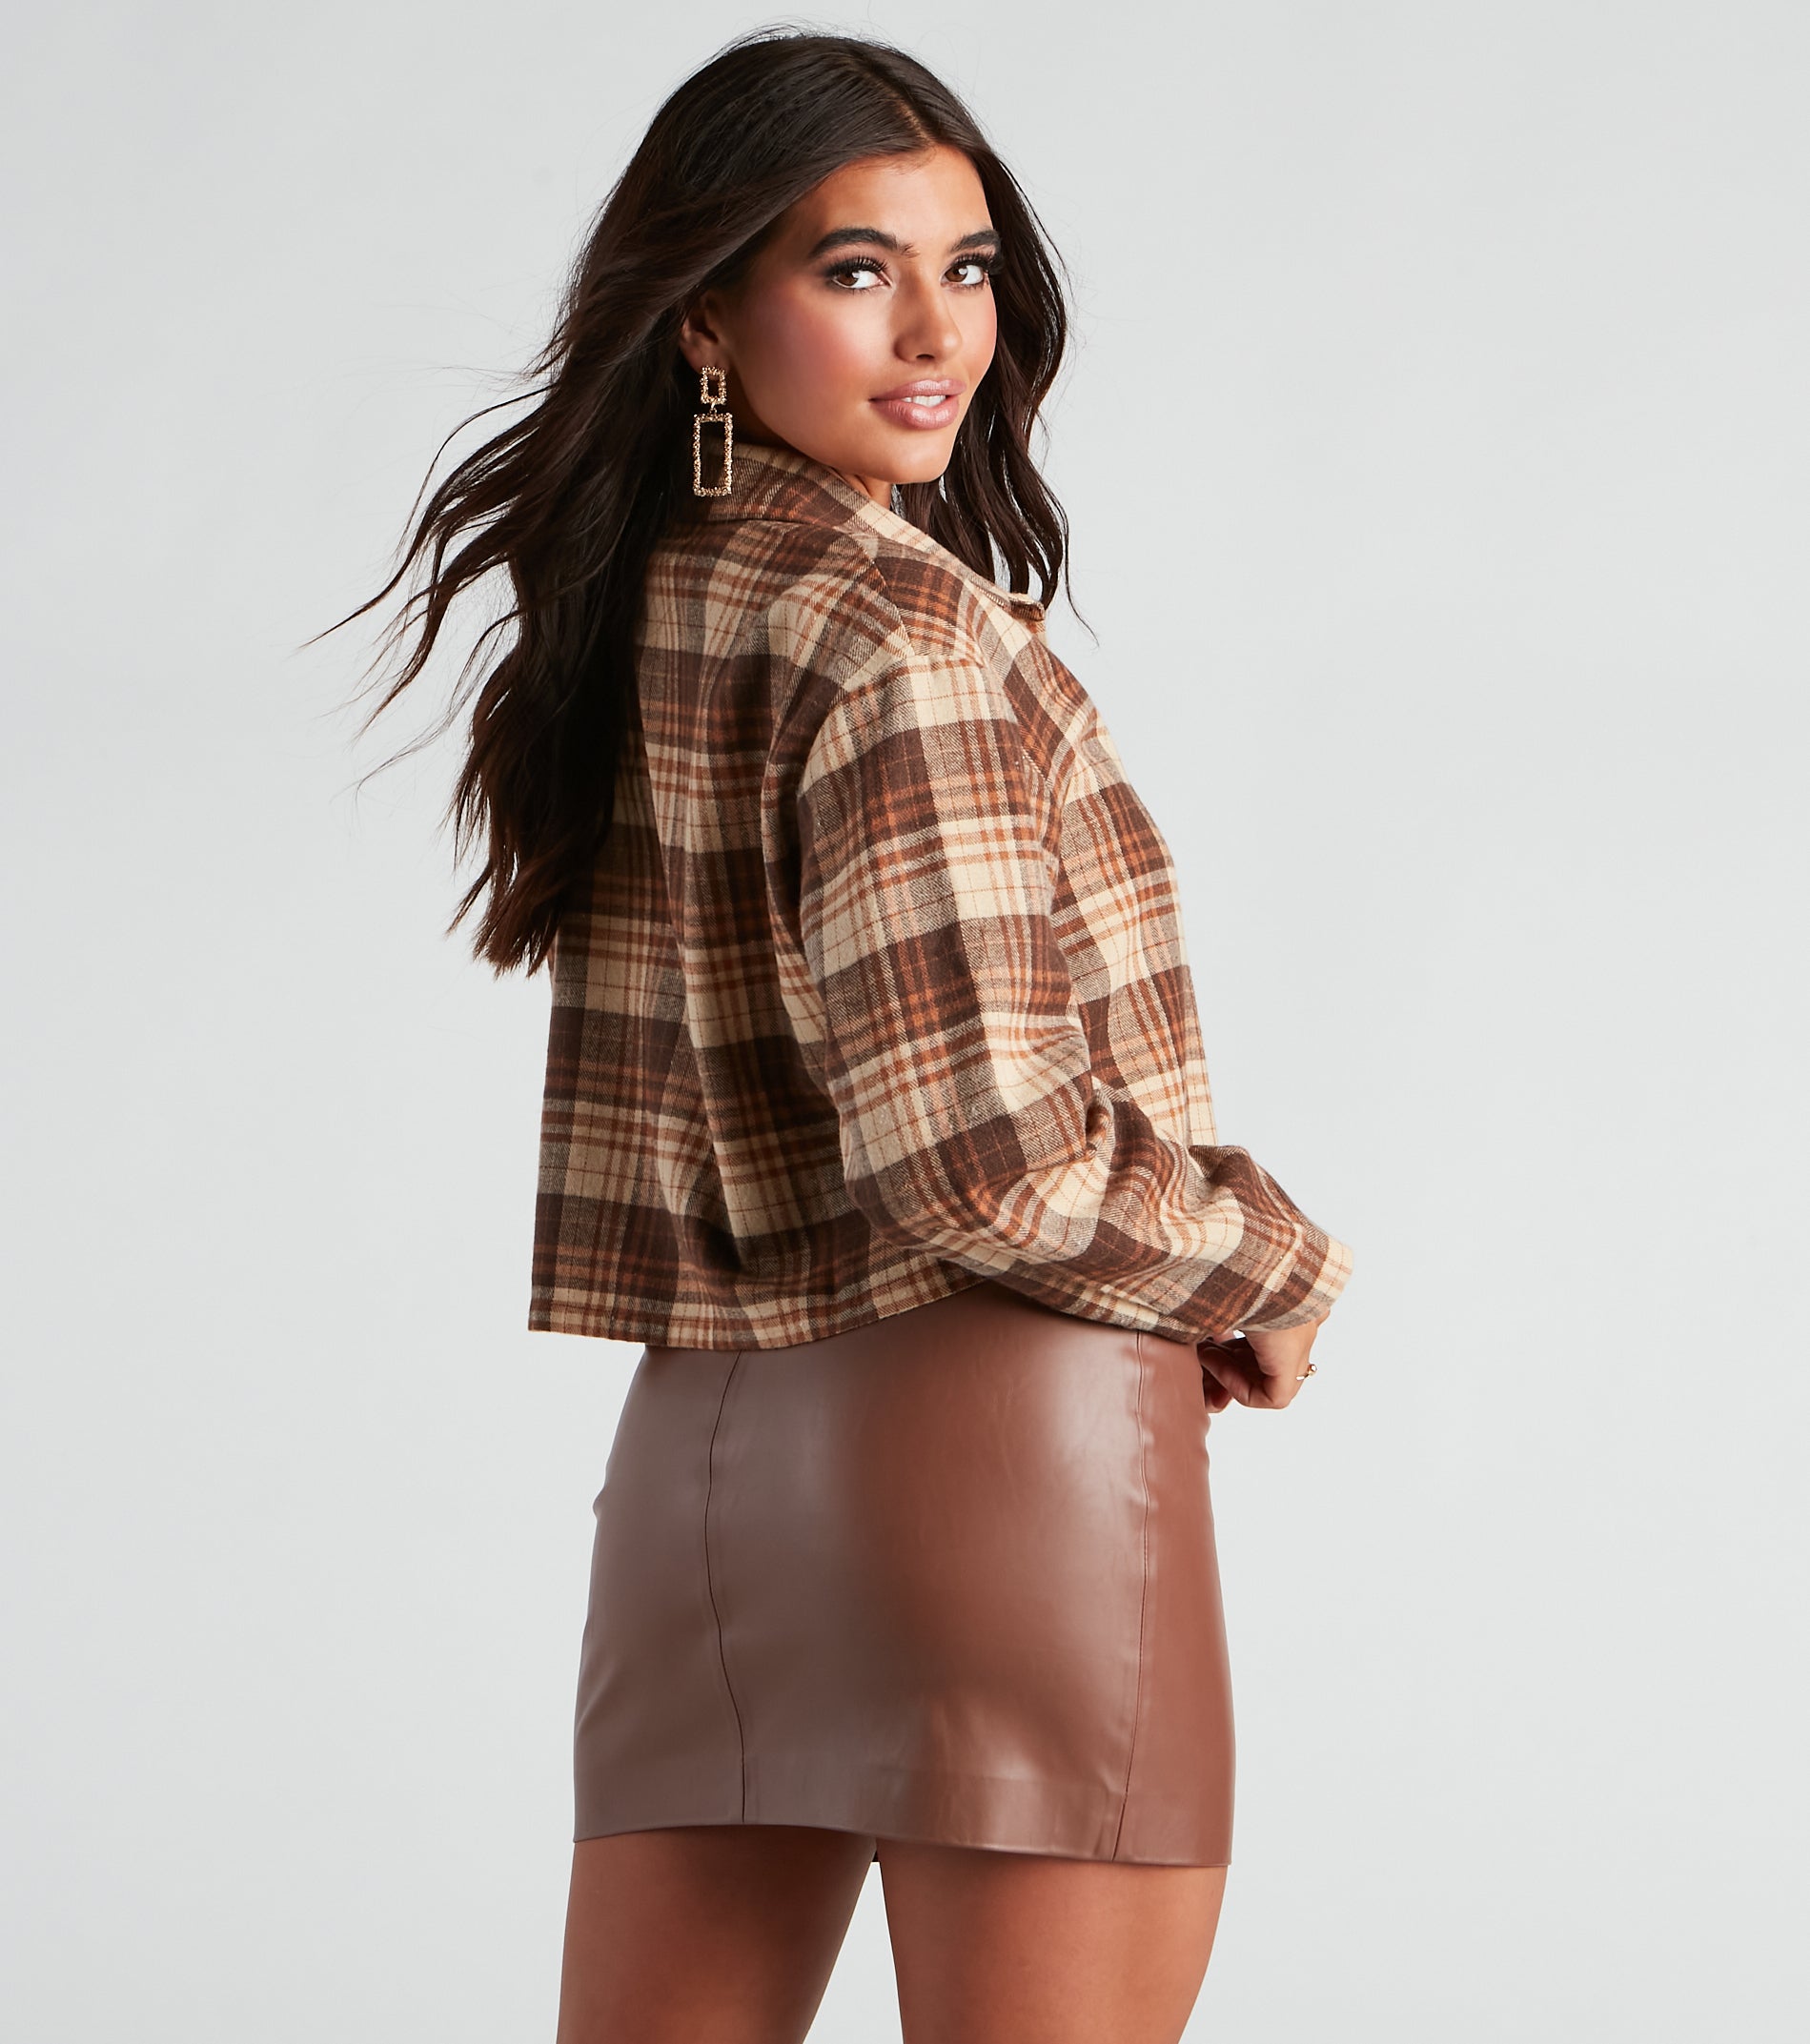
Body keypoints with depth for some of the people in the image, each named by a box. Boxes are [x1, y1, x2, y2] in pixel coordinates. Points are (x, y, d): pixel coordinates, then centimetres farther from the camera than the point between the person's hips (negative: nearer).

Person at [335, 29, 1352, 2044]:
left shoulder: (623, 610, 11)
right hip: (993, 1422, -8)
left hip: (699, 1434, 8)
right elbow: (976, 1146, -20)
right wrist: (1268, 1277, -3)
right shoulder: (904, 632, -14)